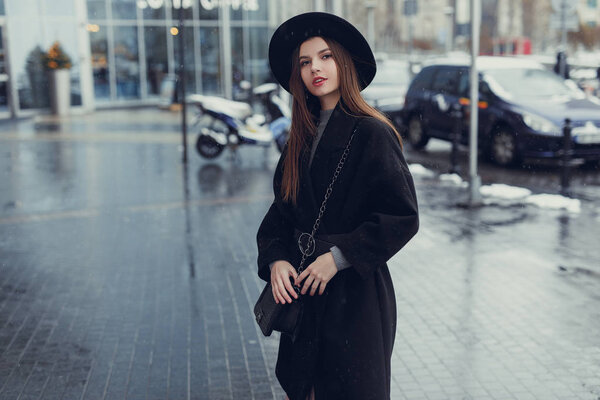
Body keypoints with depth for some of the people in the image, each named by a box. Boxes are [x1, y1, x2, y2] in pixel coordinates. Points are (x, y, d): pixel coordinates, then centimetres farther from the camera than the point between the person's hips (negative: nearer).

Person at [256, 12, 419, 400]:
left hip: (355, 294, -6)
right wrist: (275, 258, -8)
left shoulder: (372, 133, -11)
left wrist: (339, 256, -17)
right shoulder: (302, 138, 9)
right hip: (303, 292, 6)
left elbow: (403, 216, -14)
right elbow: (281, 211, 10)